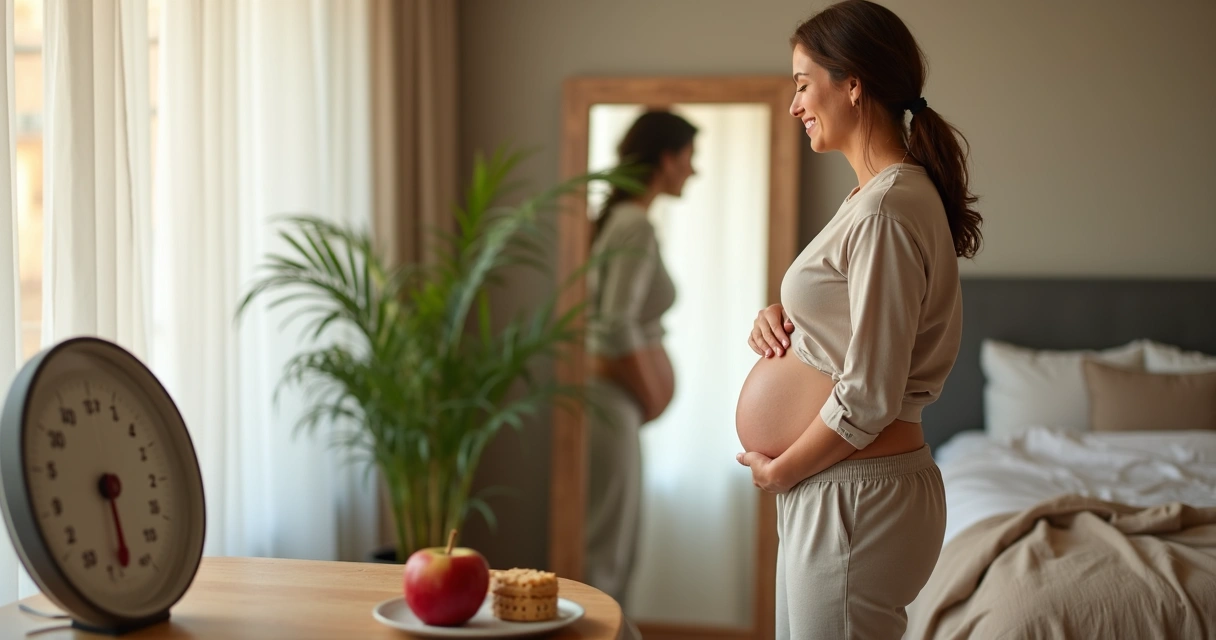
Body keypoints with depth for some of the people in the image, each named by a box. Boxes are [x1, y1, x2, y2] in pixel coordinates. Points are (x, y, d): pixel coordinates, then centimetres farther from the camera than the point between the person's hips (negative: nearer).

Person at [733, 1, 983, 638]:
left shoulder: (887, 212, -20)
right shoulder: (874, 194, 12)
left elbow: (867, 399, -22)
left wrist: (779, 469, -10)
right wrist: (780, 316, 4)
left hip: (857, 500, -10)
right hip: (827, 491, 10)